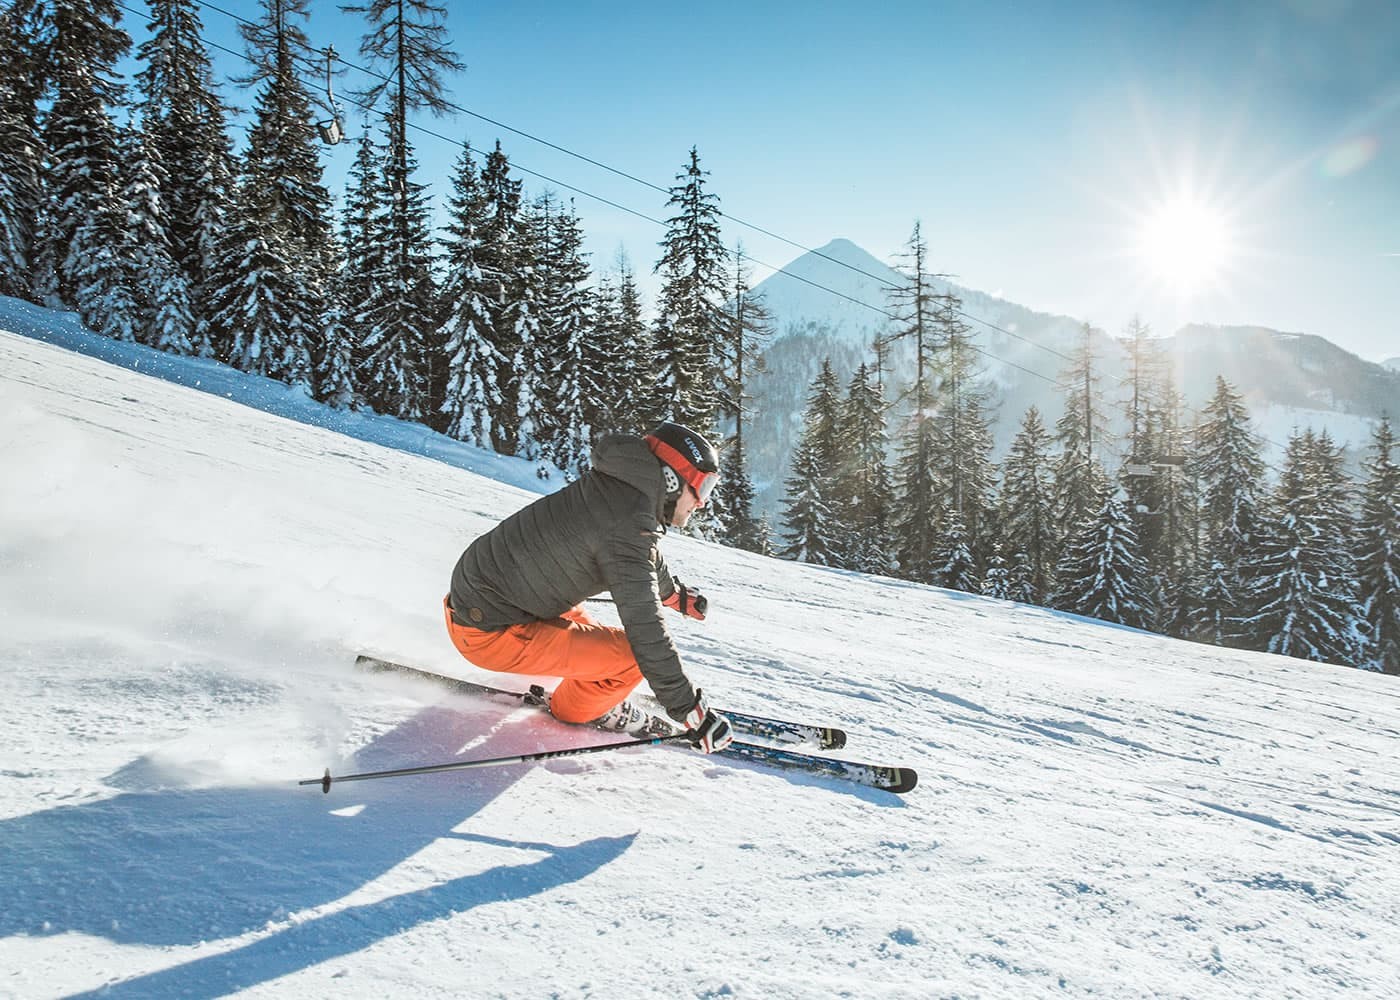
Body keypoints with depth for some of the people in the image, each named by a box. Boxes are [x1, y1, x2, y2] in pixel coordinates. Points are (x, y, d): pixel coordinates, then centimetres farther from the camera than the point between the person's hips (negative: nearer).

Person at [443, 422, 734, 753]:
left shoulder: (614, 486, 6)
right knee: (634, 654, -10)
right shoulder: (628, 525, -23)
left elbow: (646, 559, 28)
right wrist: (693, 713, -20)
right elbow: (646, 633, -26)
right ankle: (576, 707, 15)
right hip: (491, 633, -10)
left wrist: (677, 594, 45)